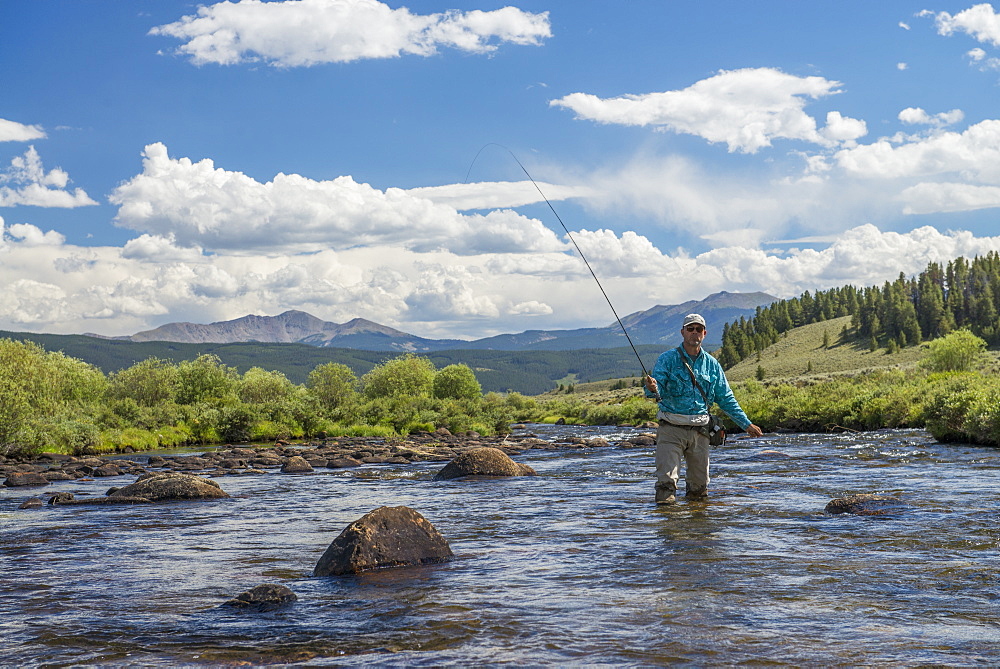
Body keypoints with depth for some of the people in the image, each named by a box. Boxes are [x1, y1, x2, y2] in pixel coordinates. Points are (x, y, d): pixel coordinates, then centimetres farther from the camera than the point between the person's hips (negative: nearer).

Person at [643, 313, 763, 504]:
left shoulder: (712, 365, 12)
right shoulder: (667, 359, 0)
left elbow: (726, 399, 18)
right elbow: (658, 390, -11)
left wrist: (746, 424, 14)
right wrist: (652, 389, -36)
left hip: (699, 429, 4)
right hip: (671, 428, -3)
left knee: (700, 487, 10)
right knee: (666, 481, -15)